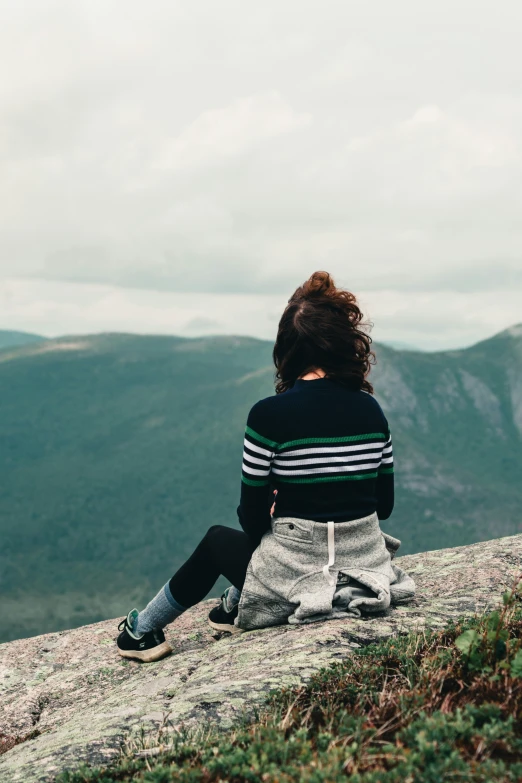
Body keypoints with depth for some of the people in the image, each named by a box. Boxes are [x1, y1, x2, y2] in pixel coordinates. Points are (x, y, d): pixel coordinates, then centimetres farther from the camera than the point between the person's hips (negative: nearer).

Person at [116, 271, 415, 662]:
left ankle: (143, 631, 44)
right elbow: (385, 504, 5)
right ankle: (234, 607, 50)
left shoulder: (270, 414, -16)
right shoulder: (371, 410, -2)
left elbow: (253, 515, -9)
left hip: (296, 575, -4)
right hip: (367, 567, 5)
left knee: (217, 539, 26)